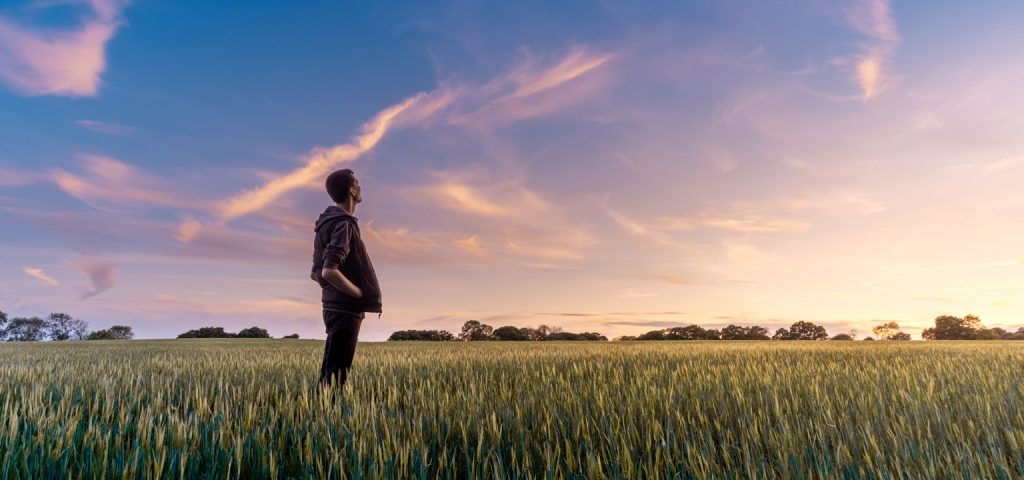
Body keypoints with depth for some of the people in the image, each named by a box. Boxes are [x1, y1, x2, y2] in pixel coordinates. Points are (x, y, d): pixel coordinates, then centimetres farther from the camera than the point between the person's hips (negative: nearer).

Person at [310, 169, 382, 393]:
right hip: (345, 310, -9)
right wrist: (362, 294, -16)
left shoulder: (328, 223, 14)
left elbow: (316, 273, 19)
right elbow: (329, 271, -26)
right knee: (334, 376, -4)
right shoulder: (343, 224, -15)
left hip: (336, 307, 9)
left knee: (330, 373, 16)